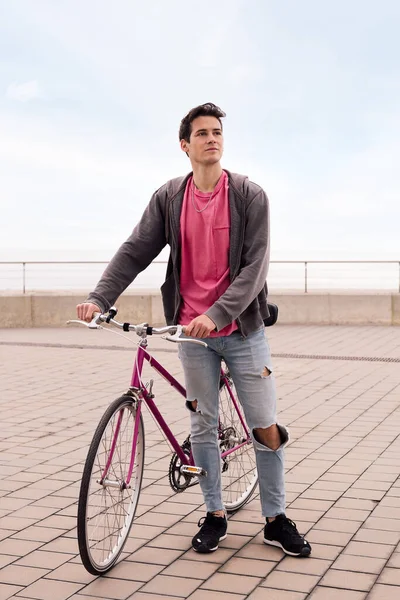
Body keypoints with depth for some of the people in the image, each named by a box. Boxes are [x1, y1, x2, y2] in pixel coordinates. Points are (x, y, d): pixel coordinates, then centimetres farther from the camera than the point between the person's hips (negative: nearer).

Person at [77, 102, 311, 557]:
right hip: (191, 331, 2)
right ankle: (214, 515, 24)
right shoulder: (168, 198, 2)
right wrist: (99, 298, -17)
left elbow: (255, 265, -13)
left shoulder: (249, 195, -6)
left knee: (265, 427, 2)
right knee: (203, 425, 9)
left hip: (242, 329, -2)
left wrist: (217, 313, -25)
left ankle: (276, 519, 17)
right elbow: (134, 252, -2)